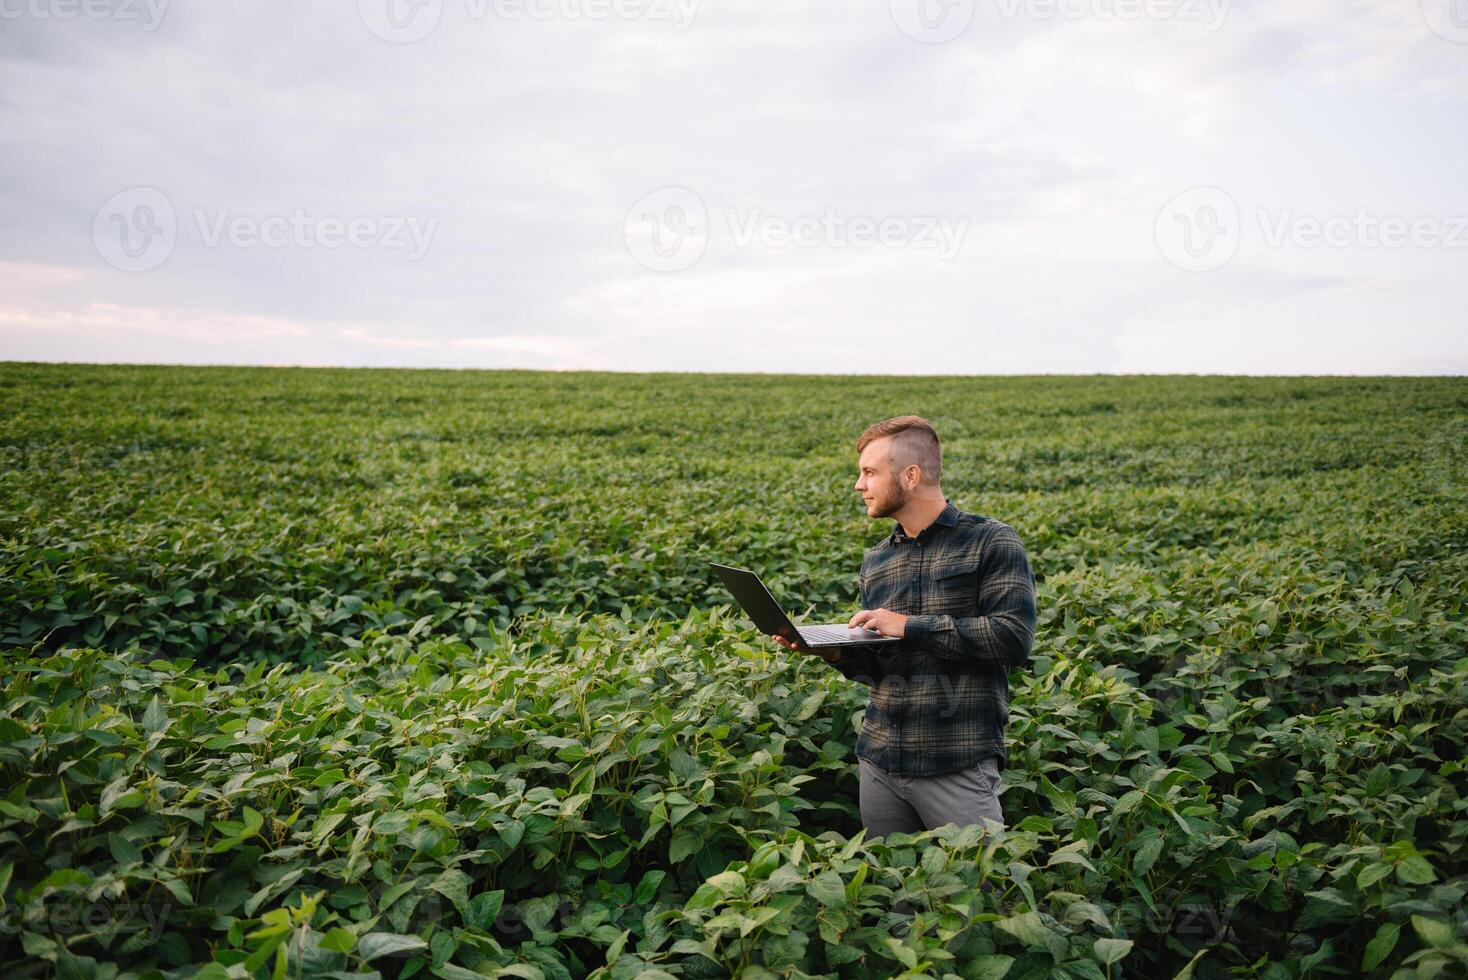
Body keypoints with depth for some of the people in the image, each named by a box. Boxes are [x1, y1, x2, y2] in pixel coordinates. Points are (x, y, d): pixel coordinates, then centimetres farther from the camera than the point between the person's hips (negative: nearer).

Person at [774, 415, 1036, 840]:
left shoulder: (991, 542, -7)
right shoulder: (875, 561, 11)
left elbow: (1014, 639, -17)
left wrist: (911, 625, -16)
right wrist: (835, 651, -4)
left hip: (958, 765, -6)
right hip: (879, 760, 6)